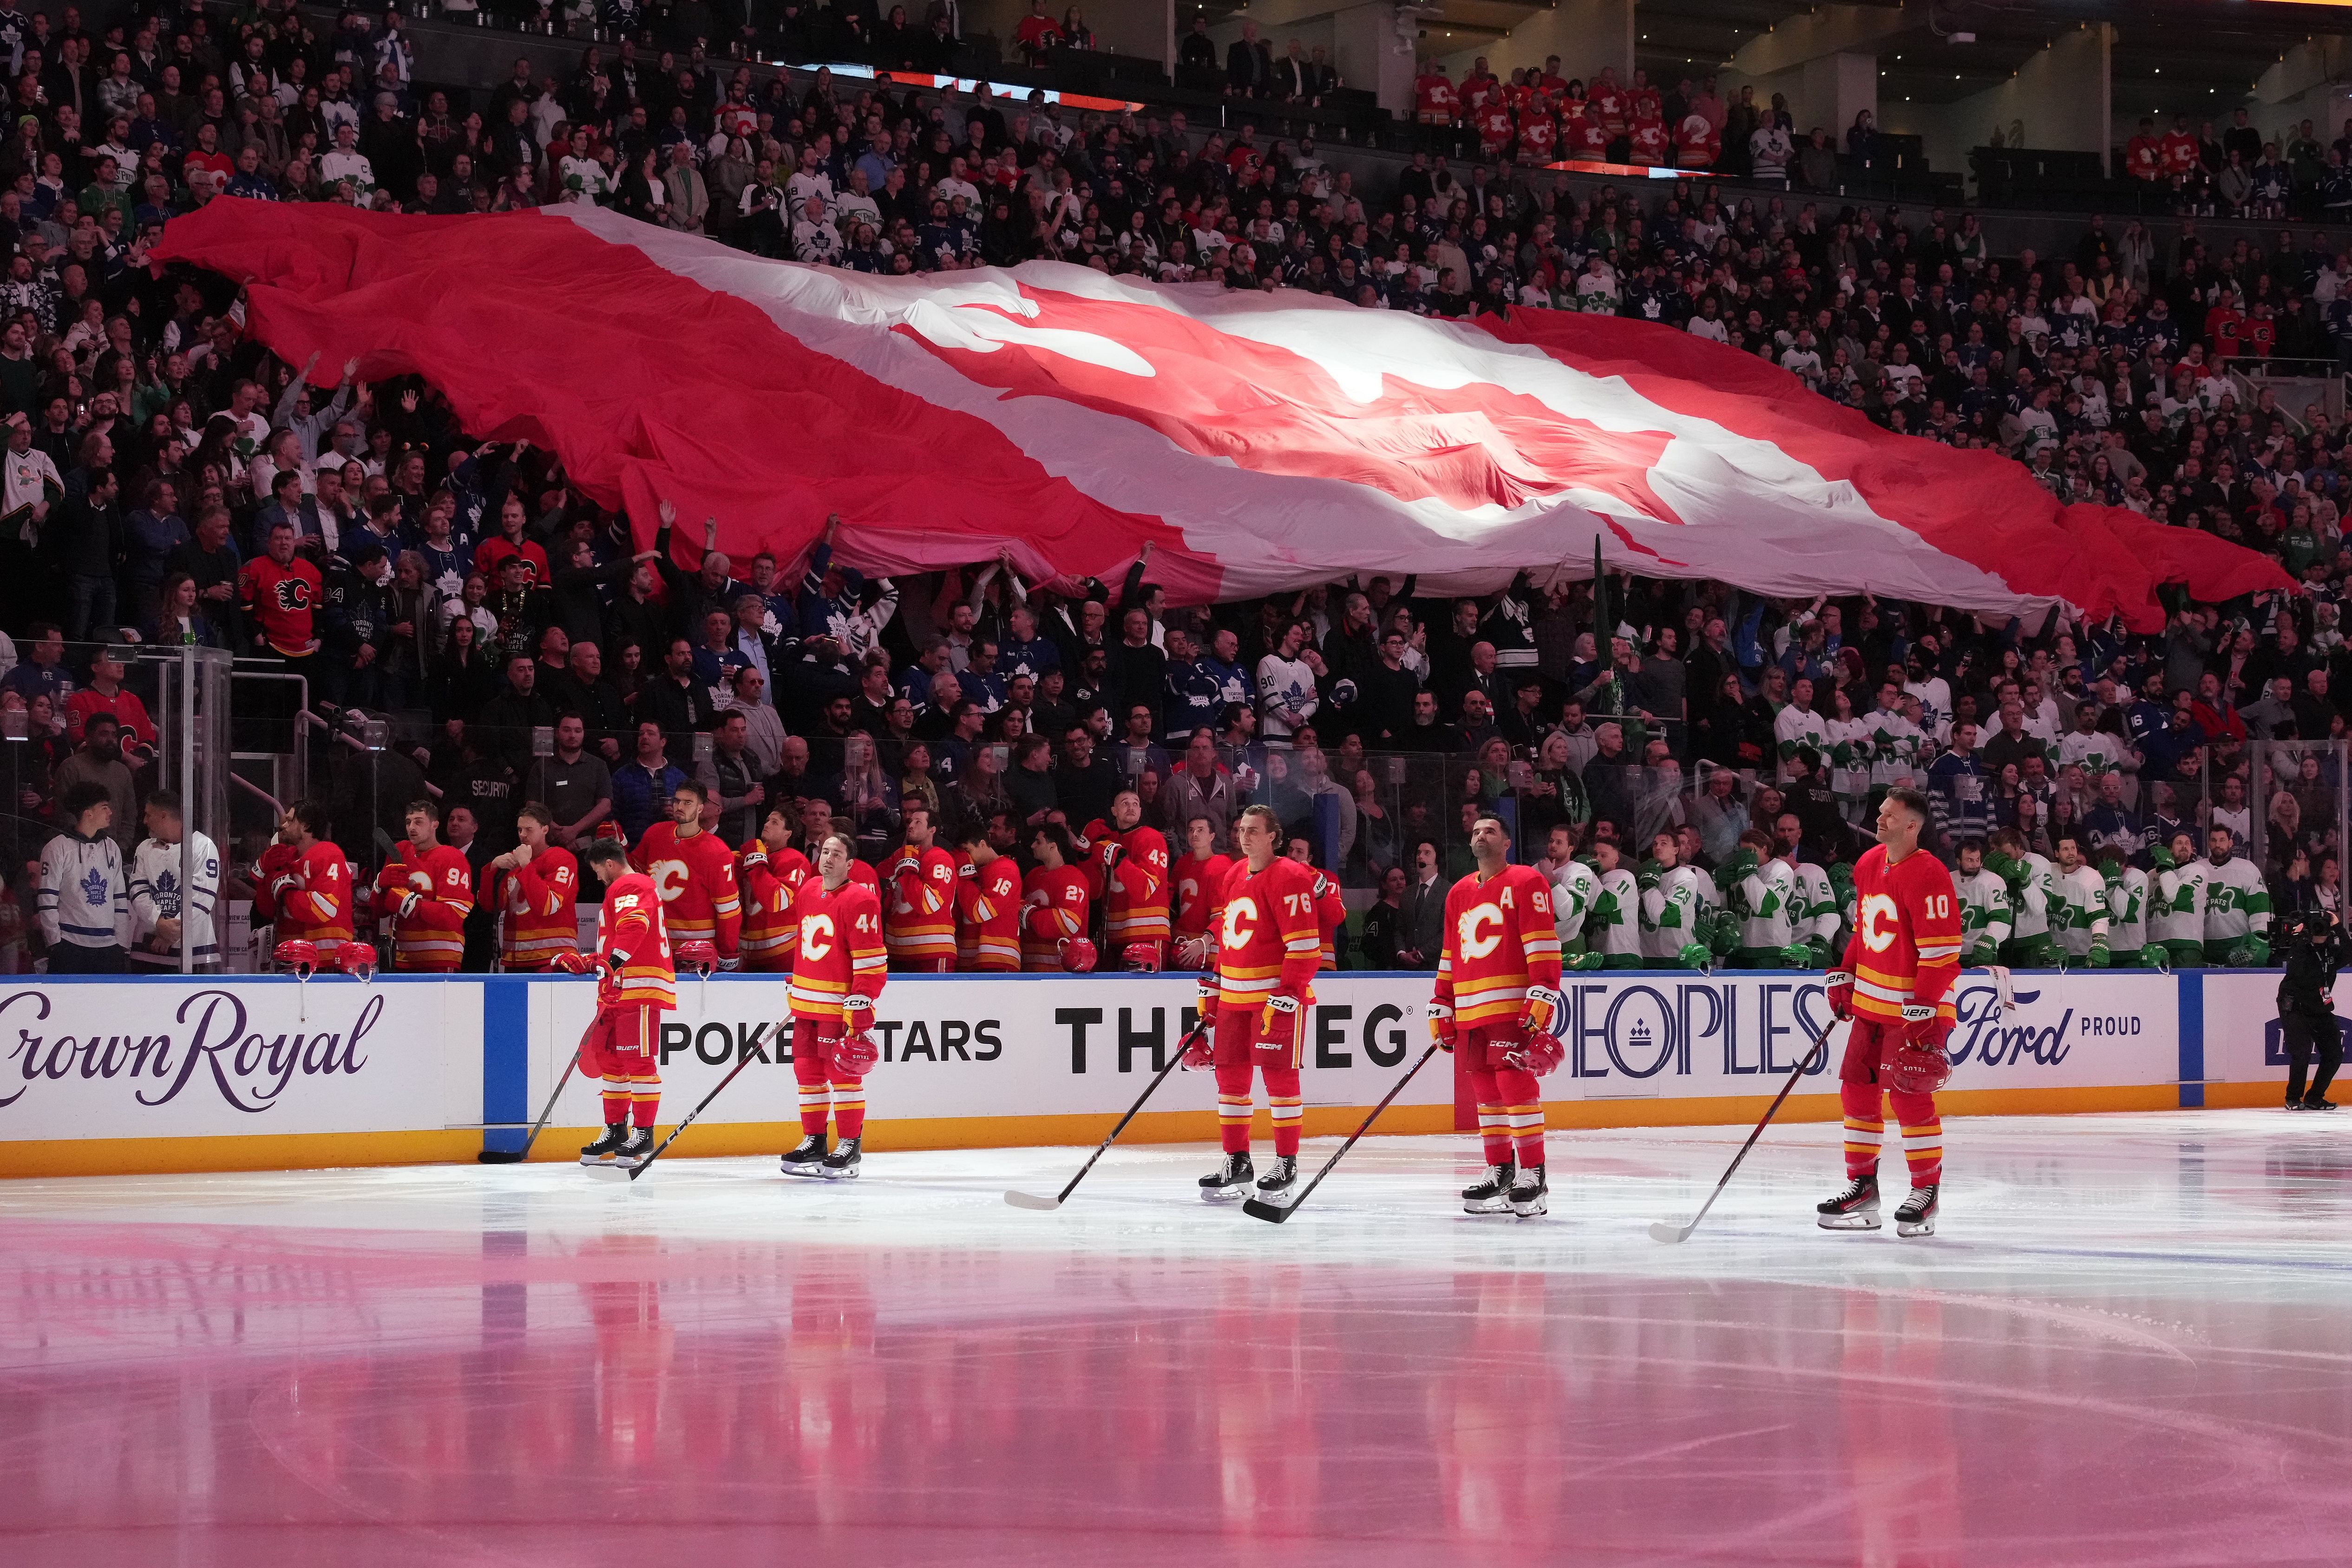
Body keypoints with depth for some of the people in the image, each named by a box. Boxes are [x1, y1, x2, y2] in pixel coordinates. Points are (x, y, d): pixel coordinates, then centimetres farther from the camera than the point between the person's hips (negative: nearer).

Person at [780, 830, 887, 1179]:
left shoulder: (859, 901, -14)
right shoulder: (807, 892, 10)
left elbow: (871, 961, -16)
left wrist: (861, 1007, -20)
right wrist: (796, 986, 25)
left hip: (840, 1004, -8)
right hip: (806, 1004, 8)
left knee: (842, 1073, -5)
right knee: (808, 1071, 11)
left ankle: (849, 1146, 1)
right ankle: (814, 1142, 21)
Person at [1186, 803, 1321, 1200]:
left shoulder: (1289, 877, -11)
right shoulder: (1234, 876, 14)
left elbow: (1304, 943, -15)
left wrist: (1289, 993, -20)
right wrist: (1211, 990, 19)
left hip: (1277, 995, -8)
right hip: (1234, 996, 8)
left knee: (1279, 1075, -4)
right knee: (1230, 1074, 7)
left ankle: (1286, 1163, 3)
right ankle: (1237, 1160, 15)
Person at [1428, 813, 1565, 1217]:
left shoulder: (1525, 882, -2)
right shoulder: (1459, 894, 19)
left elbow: (1543, 945, -10)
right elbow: (1450, 957, 23)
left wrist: (1542, 999, -18)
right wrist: (1441, 1010, 18)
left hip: (1515, 1009, -7)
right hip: (1470, 1013, 7)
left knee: (1517, 1088, -12)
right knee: (1488, 1093, 9)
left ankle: (1532, 1176, -11)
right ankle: (1500, 1173, 15)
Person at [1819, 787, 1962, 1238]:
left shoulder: (1927, 876, -19)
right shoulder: (1870, 864, 8)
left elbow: (1941, 951, -21)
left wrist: (1924, 1012, -23)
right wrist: (1845, 977, 17)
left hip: (1915, 1006, -9)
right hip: (1870, 1000, 9)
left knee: (1908, 1094, -10)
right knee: (1859, 1089, 8)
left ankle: (1926, 1192, 1)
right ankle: (1862, 1187, 17)